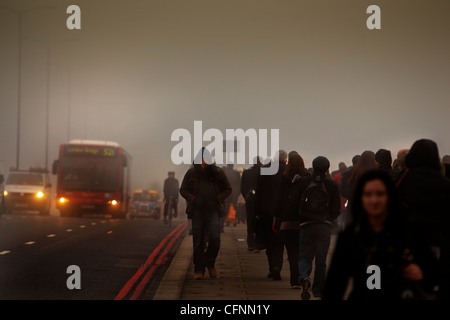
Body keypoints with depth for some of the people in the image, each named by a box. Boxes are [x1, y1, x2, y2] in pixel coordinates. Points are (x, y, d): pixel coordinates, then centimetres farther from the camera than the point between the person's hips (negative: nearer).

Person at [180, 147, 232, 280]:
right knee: (198, 242, 2)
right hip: (197, 211, 1)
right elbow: (183, 190, 11)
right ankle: (199, 269, 12)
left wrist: (218, 198, -3)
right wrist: (192, 199, -4)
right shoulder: (191, 173, 1)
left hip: (213, 210, -1)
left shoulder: (218, 172, 0)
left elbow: (228, 189, 10)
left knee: (215, 238, -15)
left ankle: (210, 264, 8)